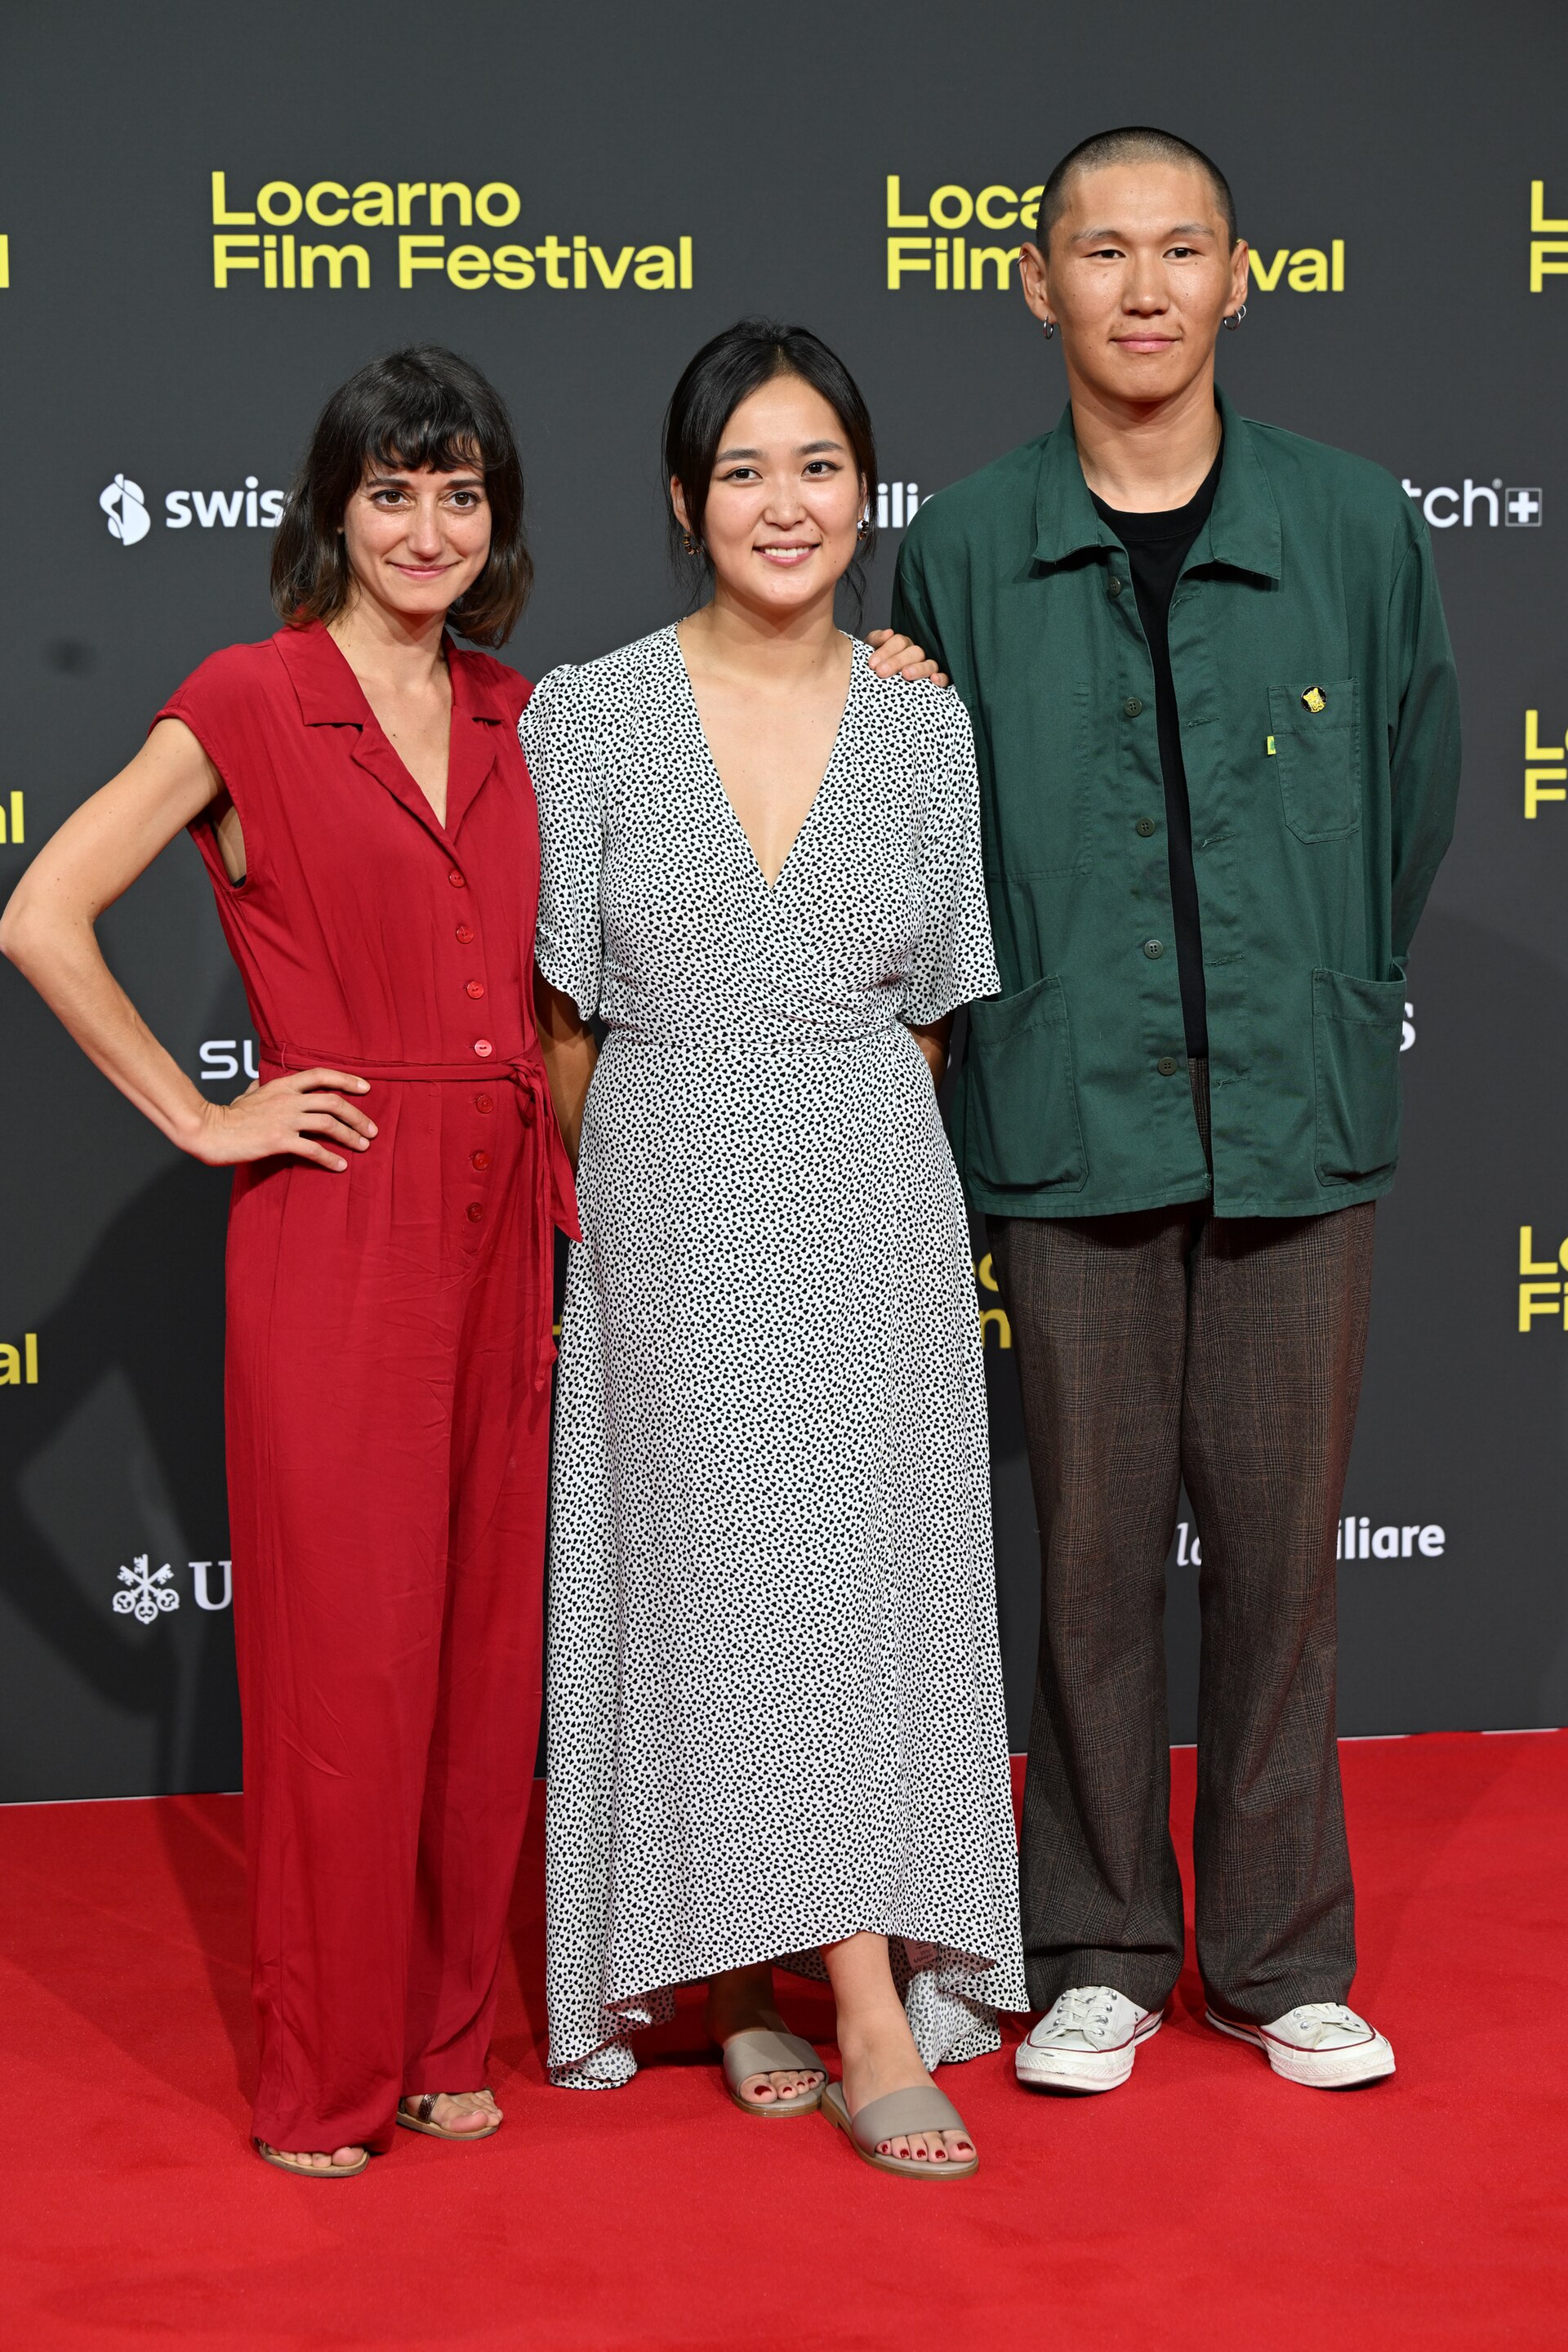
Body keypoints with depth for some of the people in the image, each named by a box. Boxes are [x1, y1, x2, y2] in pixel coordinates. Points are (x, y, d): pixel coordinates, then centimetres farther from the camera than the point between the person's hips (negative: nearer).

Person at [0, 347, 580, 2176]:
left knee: (486, 1639, 9)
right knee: (345, 1644, -1)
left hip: (498, 1218, 6)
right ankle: (327, 2075, 12)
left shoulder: (511, 719, 12)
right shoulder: (251, 703, -5)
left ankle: (447, 2036, 22)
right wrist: (200, 1118, -9)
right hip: (337, 1222, -5)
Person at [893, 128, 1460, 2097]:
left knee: (1282, 1543, 6)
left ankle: (1282, 1955, 21)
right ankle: (1099, 1953, 20)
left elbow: (1415, 798, 13)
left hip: (1297, 1117, 1)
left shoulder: (1356, 529, 2)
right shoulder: (965, 550, 2)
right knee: (1092, 1548, 6)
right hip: (1069, 1119, 0)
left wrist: (1319, 1007, 13)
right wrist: (1026, 1018, 8)